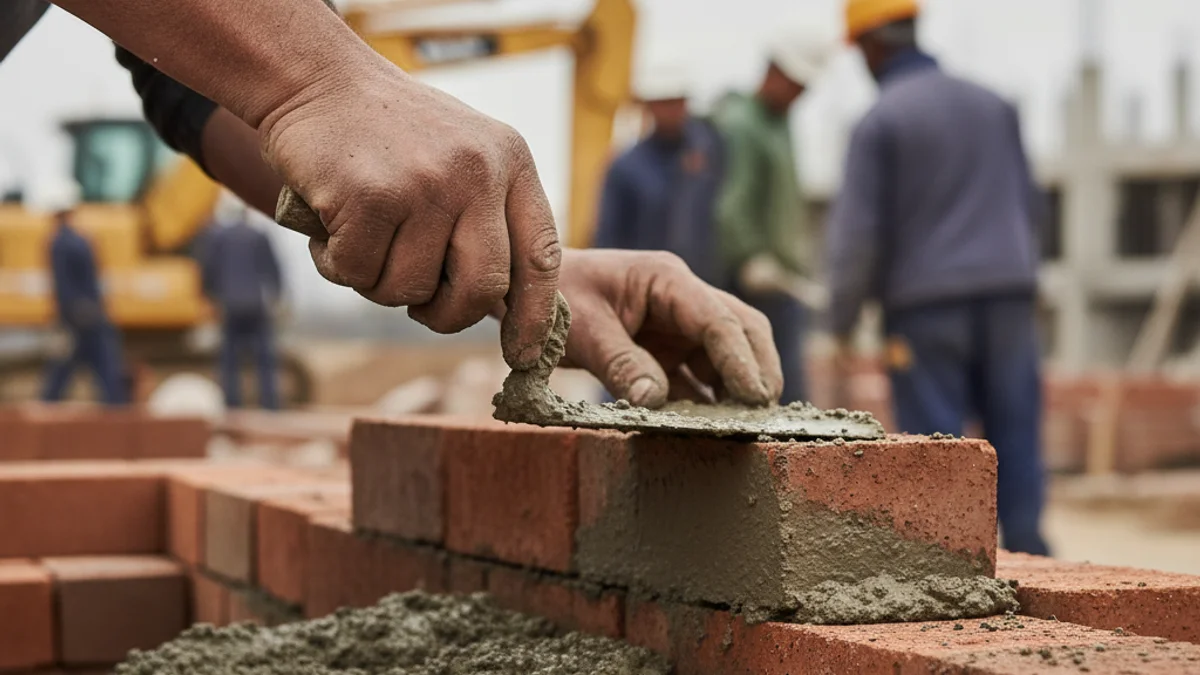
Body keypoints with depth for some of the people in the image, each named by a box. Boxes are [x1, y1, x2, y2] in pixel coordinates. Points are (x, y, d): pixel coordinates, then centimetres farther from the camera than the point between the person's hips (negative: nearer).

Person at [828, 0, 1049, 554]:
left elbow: (858, 232, -8)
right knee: (1015, 435, 7)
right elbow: (1027, 205, 16)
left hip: (925, 306, -4)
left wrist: (843, 320, 2)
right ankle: (1026, 551, 6)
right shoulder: (993, 106, 11)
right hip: (1006, 295, 5)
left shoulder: (880, 121, -6)